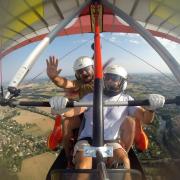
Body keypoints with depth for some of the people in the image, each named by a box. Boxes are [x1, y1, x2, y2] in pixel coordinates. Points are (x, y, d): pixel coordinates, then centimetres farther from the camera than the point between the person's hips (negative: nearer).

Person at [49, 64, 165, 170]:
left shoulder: (127, 100, 1)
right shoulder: (91, 97, -1)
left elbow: (146, 119, -7)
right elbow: (72, 111, -14)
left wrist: (151, 109, -31)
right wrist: (59, 109, -38)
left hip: (111, 142, 1)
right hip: (87, 140, -1)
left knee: (124, 161, -26)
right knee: (83, 168, -27)